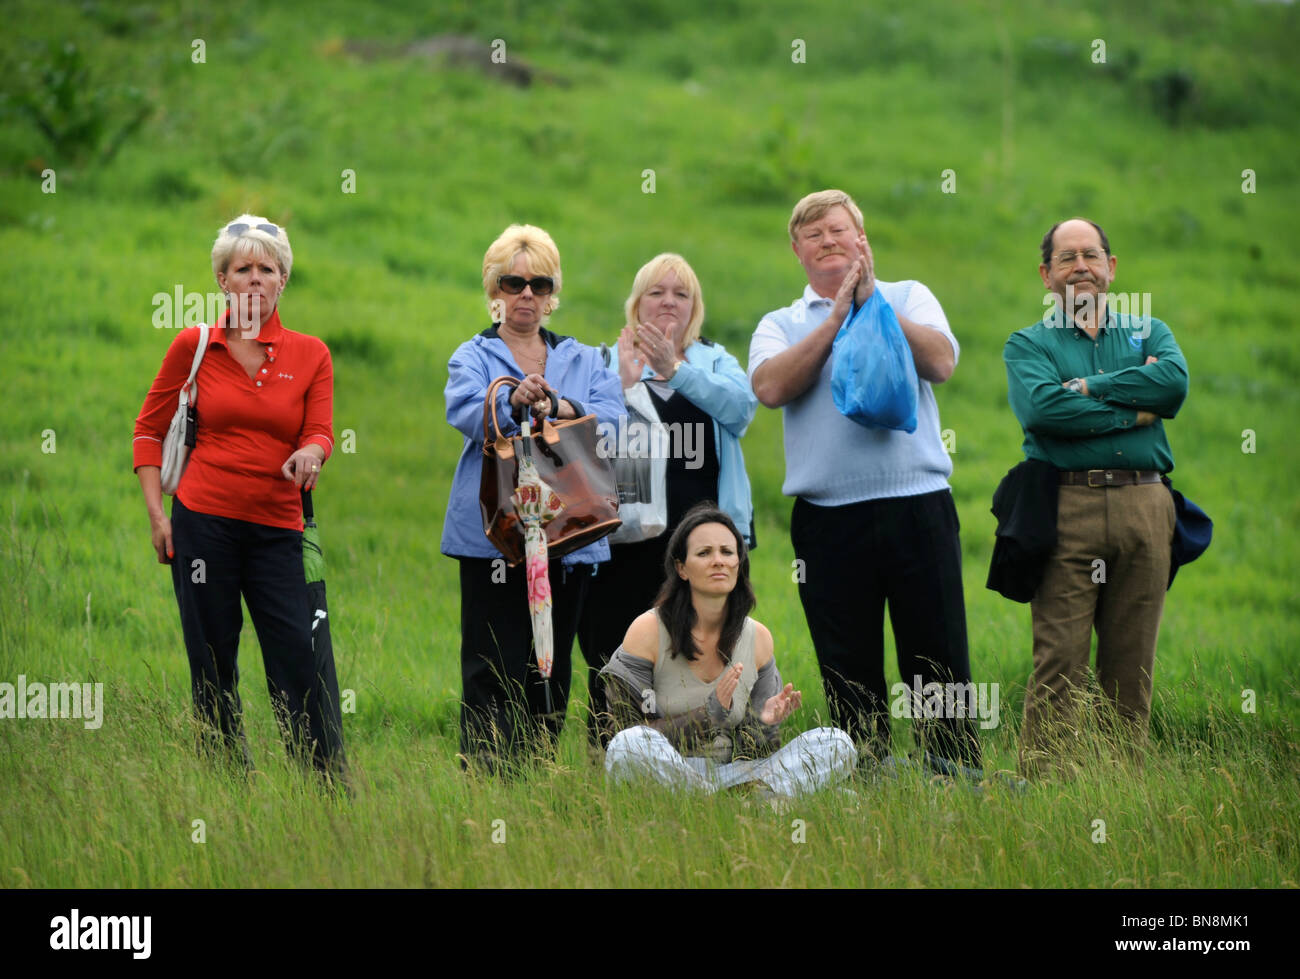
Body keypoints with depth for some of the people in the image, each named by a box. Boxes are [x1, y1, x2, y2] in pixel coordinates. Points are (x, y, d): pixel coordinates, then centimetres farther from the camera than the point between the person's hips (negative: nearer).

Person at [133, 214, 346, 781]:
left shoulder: (310, 355, 7)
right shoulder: (194, 346, 5)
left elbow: (320, 432, -2)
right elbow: (150, 429, 10)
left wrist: (309, 455, -26)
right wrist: (156, 512, 1)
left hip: (277, 528, 0)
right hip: (204, 521, 0)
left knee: (303, 660, -8)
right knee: (212, 665, 2)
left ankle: (332, 787, -3)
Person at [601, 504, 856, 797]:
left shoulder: (757, 638, 6)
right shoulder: (648, 630, -6)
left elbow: (752, 751, 12)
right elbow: (624, 731, -10)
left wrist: (766, 722, -12)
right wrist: (708, 715, -20)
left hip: (731, 773, 4)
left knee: (839, 745, -15)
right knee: (631, 745, -39)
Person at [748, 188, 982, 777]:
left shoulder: (907, 299, 14)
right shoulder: (780, 326, 14)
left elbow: (940, 364, -5)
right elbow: (771, 387, -7)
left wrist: (872, 303, -7)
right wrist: (836, 317, -7)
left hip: (917, 505, -1)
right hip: (828, 519, 1)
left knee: (939, 657, -3)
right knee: (849, 673, 3)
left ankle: (960, 773, 1)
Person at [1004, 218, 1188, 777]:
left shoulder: (1148, 333, 19)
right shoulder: (1027, 345, 11)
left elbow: (1174, 383, -4)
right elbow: (1041, 409, -11)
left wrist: (1088, 386, -6)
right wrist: (1133, 411, -7)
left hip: (1142, 505, 3)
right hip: (1066, 510, -3)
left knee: (1131, 666, 3)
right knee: (1058, 666, -8)